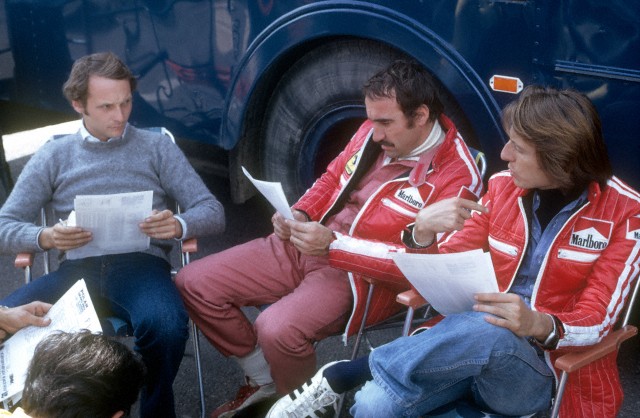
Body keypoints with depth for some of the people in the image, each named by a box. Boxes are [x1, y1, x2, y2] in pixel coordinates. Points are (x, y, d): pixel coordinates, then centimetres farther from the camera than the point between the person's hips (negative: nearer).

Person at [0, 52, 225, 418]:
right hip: (78, 270, 1)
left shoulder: (157, 147, 14)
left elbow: (213, 212, 8)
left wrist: (179, 225, -17)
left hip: (141, 265, -1)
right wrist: (45, 237, -12)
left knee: (167, 325, -36)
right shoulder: (53, 157, 16)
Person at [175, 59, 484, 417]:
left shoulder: (457, 176, -17)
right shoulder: (375, 132, 3)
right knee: (194, 283, 0)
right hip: (305, 245, 8)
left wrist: (334, 245, -28)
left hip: (363, 276, -7)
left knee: (277, 330, -34)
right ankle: (263, 379, 17)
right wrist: (300, 215, -4)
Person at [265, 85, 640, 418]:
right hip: (473, 340, 3)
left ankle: (343, 375, -27)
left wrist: (539, 326, -34)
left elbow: (595, 321, -12)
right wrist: (424, 233, -20)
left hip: (546, 373, -2)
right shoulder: (505, 187, 4)